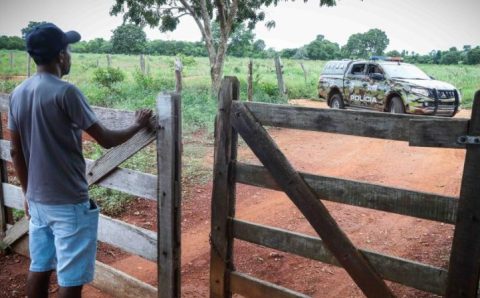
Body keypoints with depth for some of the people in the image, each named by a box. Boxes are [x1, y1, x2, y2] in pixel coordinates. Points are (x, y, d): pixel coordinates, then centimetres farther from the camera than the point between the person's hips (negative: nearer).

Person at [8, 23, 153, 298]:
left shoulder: (18, 94, 4)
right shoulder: (65, 92, -18)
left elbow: (16, 152, 10)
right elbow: (106, 139, -14)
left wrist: (28, 193, 20)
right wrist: (138, 125, 3)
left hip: (37, 200, 8)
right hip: (69, 203, -8)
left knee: (39, 269, 19)